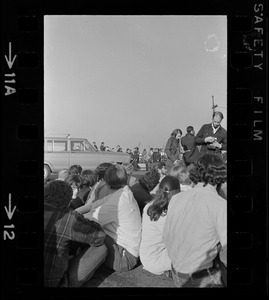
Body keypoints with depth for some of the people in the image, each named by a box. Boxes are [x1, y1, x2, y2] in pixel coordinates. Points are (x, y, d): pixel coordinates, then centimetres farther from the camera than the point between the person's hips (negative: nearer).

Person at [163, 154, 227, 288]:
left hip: (176, 273, 7)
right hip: (200, 280, -6)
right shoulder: (220, 206, -20)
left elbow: (166, 237, 6)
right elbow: (226, 256, -20)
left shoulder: (176, 199, -4)